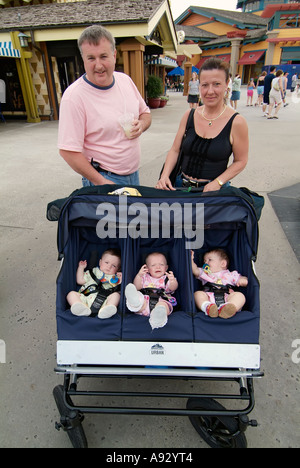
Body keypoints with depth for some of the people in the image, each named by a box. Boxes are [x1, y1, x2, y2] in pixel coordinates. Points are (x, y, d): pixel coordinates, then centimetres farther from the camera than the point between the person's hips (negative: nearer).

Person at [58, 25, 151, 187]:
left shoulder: (125, 80, 3)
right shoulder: (74, 96, -17)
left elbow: (145, 113, 17)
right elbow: (68, 151, -19)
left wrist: (141, 124, -8)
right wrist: (101, 182, -22)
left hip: (133, 173, 6)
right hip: (102, 178, -6)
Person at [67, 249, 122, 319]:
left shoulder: (114, 278, 24)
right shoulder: (93, 272, 28)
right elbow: (80, 281, 24)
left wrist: (120, 281, -3)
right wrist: (81, 268, 22)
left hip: (104, 300, -1)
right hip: (86, 298, 2)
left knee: (116, 295, -24)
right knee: (71, 294, -16)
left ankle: (106, 309, -49)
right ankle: (82, 308, -43)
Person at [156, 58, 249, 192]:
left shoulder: (236, 122, -7)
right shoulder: (189, 115, 2)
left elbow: (240, 161, -2)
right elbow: (175, 150, 7)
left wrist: (218, 182, -15)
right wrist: (165, 175, -8)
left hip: (213, 191, -3)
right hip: (182, 186, 3)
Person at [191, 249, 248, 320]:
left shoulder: (230, 275, 28)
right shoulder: (204, 273, 32)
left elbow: (244, 280, 23)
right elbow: (195, 271, 15)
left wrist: (243, 280, 0)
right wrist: (191, 260, 6)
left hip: (226, 298, 0)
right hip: (209, 298, 0)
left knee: (240, 295, -26)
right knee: (198, 293, -26)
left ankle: (228, 308, -55)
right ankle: (207, 307, -53)